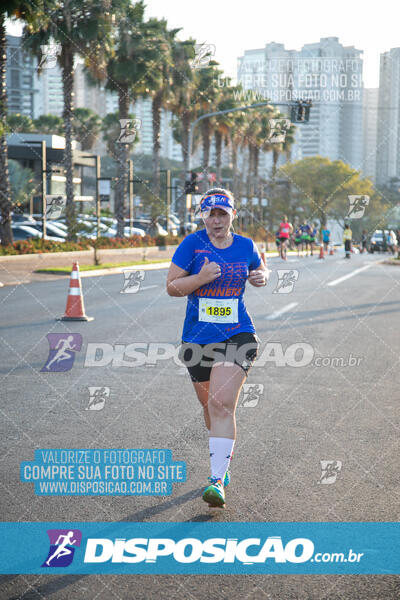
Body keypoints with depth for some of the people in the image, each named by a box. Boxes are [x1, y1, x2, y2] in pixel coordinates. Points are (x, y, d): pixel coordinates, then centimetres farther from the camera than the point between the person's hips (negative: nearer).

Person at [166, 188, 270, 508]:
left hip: (238, 335, -1)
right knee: (210, 406, 14)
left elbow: (261, 270, 24)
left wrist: (262, 277, 0)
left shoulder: (246, 246, 3)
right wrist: (201, 278, -20)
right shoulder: (192, 244, -3)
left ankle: (217, 480, -15)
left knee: (222, 404, -16)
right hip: (198, 338, 1)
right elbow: (171, 286, -4)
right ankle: (225, 458, 40)